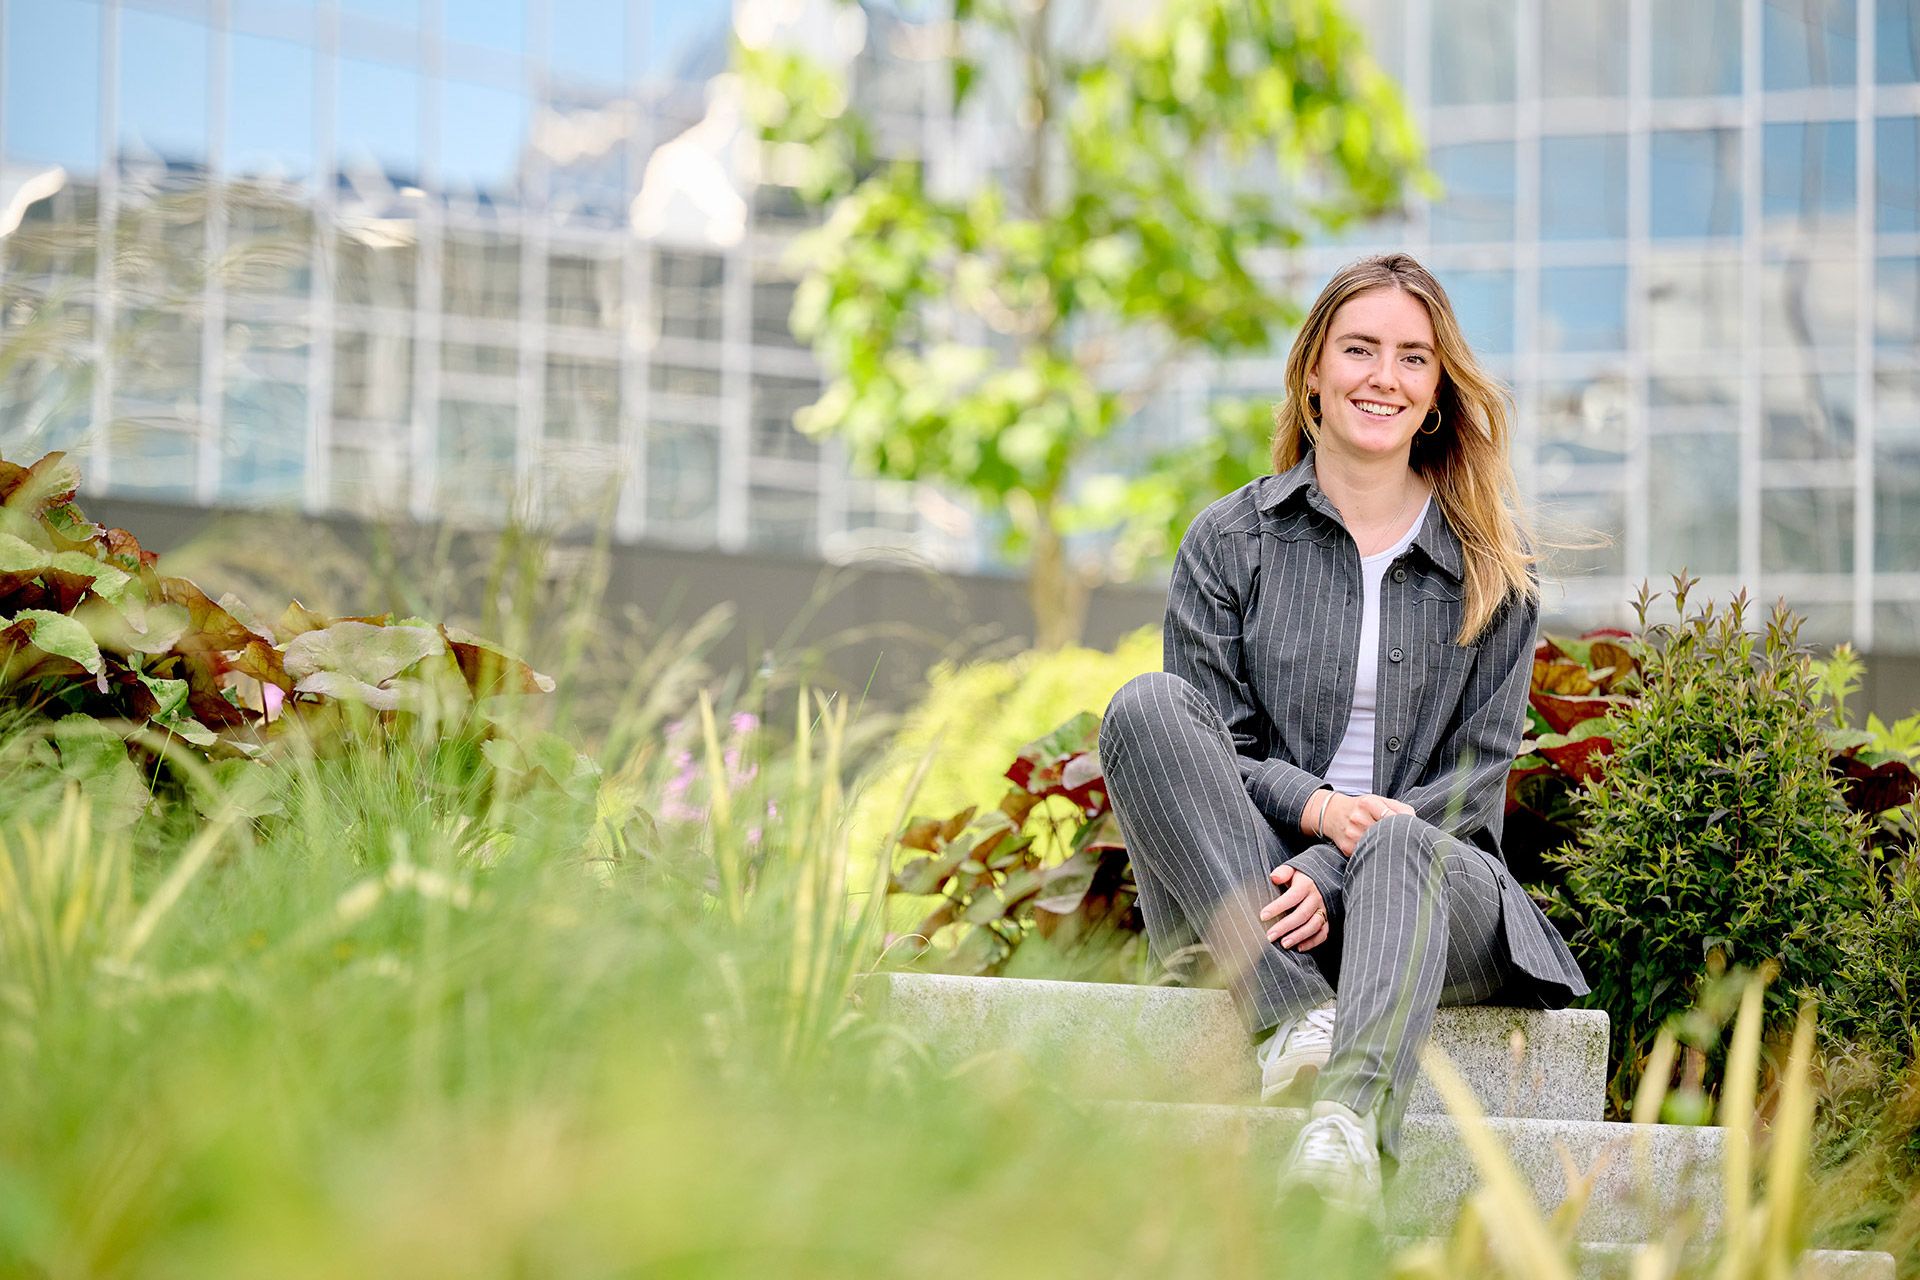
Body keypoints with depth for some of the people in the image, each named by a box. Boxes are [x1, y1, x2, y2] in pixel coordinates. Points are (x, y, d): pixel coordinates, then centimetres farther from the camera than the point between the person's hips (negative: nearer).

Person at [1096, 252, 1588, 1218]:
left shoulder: (1492, 563, 11)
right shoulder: (1231, 540, 10)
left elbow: (1479, 775, 4)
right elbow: (1212, 750, 4)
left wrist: (1337, 871, -14)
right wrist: (1318, 809, -19)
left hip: (1434, 878, 0)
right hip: (1243, 894, 1)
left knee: (1395, 851, -37)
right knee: (1147, 705, -25)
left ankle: (1351, 1114, -64)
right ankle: (1294, 1014, -36)